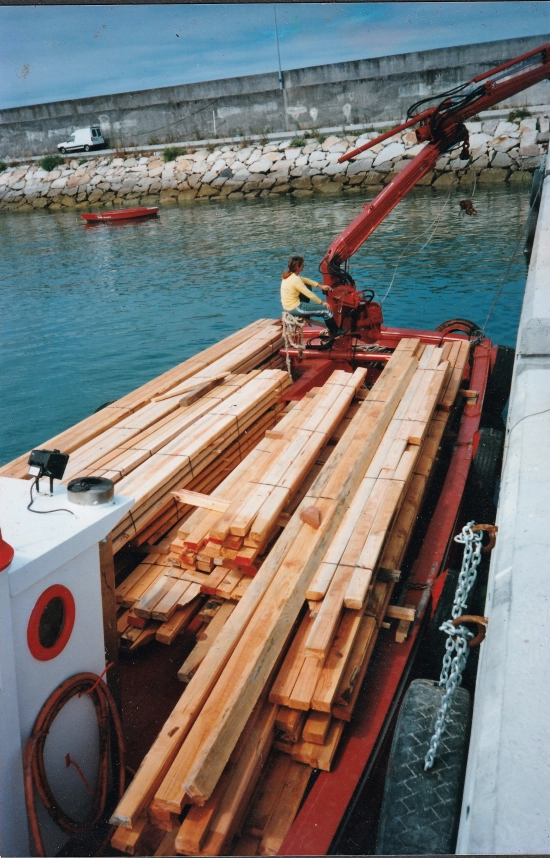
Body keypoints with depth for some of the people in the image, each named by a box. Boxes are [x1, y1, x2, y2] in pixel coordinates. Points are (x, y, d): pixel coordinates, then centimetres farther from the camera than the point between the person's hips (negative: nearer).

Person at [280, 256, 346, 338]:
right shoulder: (295, 279, -24)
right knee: (326, 310, -4)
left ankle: (305, 315, 29)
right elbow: (309, 294, -18)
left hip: (288, 306, 10)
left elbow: (306, 280, 15)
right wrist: (322, 303, -6)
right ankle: (335, 332, 13)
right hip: (294, 309, -9)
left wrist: (321, 286, 12)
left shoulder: (288, 275, 4)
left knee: (307, 287, 23)